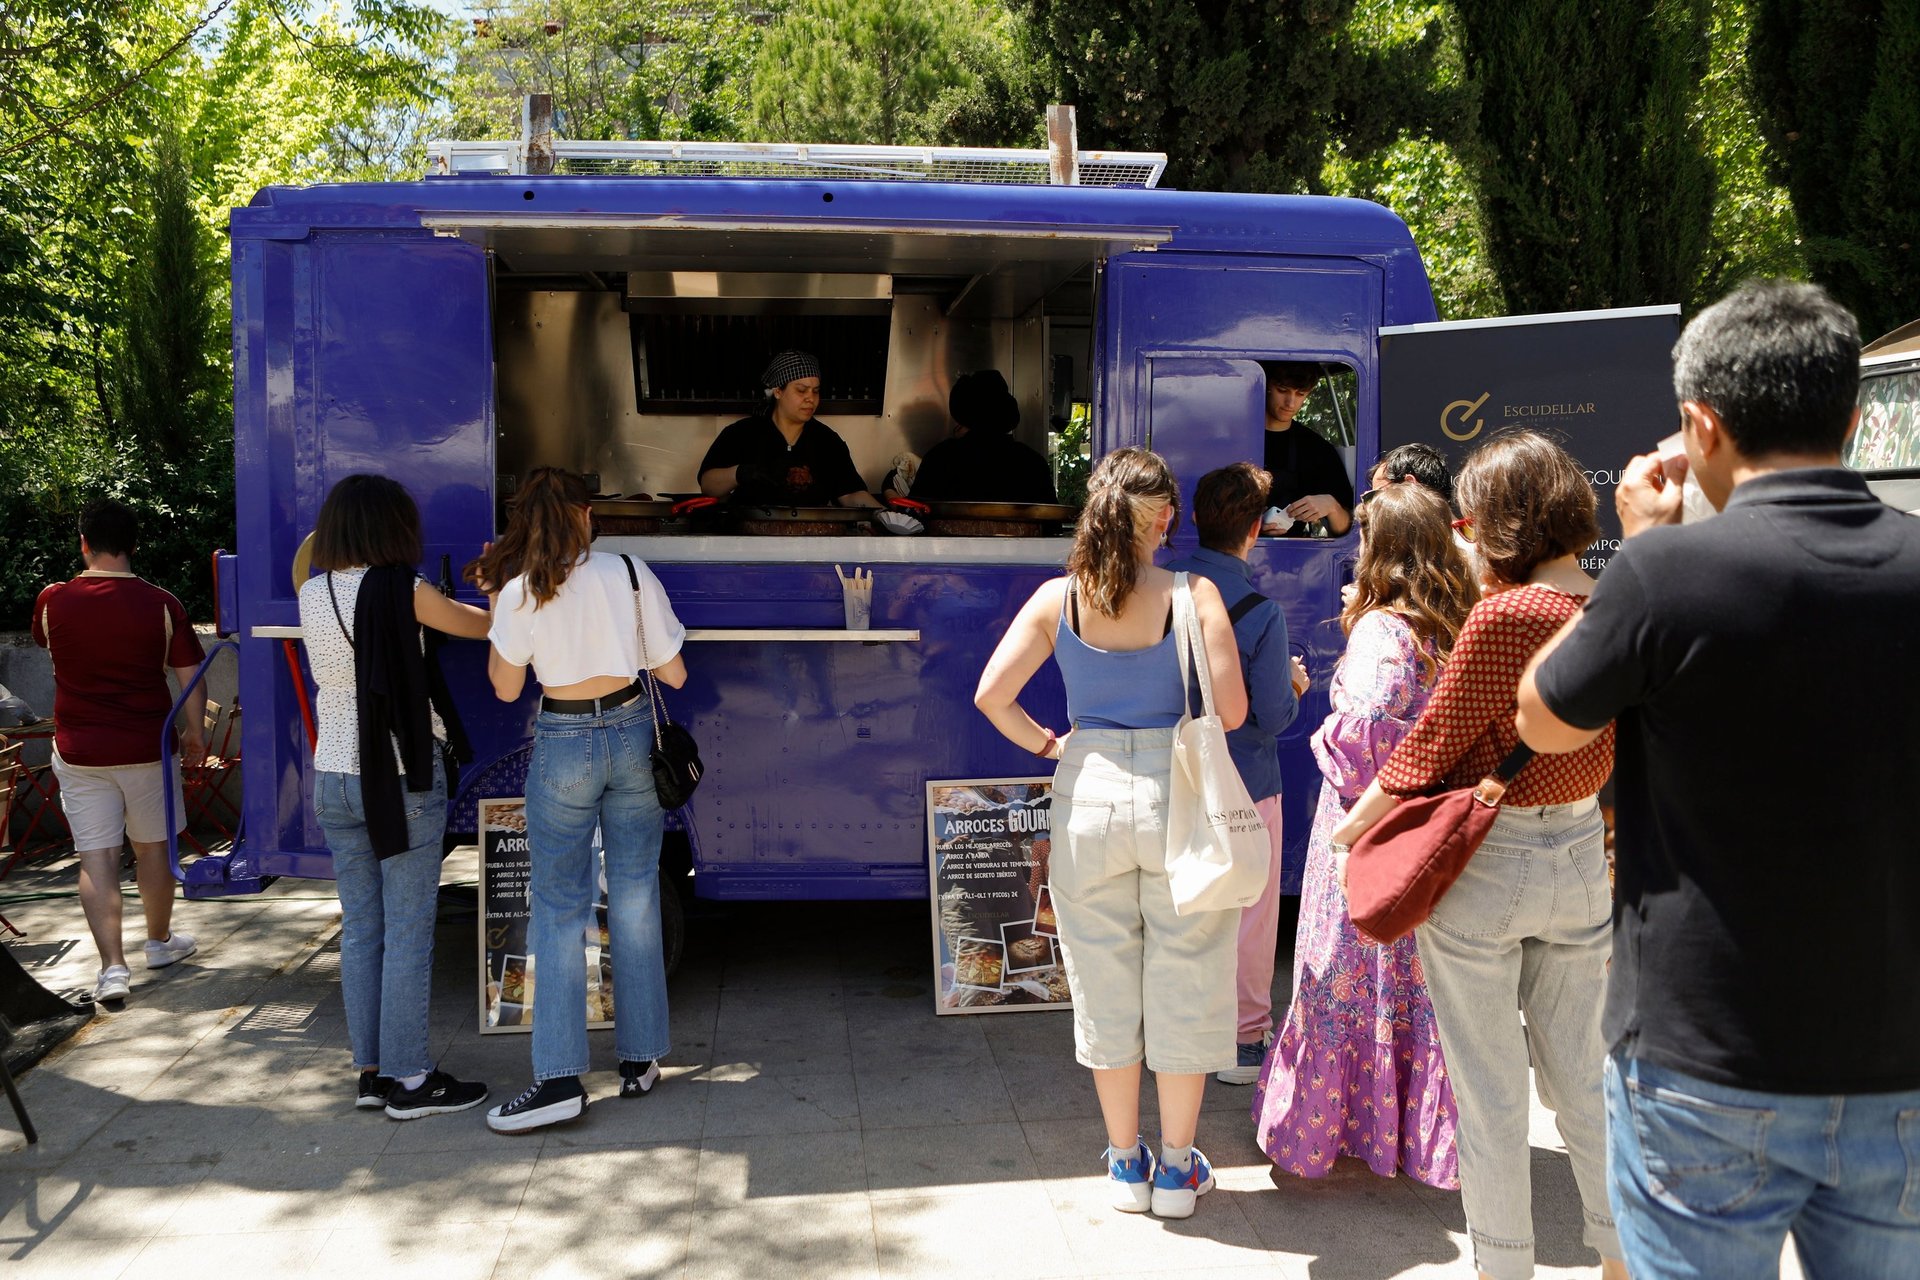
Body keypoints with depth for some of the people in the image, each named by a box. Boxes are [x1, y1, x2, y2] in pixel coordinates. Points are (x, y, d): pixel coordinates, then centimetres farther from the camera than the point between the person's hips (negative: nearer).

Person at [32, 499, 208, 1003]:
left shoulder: (52, 601, -5)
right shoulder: (160, 604, -9)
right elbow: (191, 676, -6)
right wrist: (195, 733, 6)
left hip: (79, 751, 1)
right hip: (147, 747, 0)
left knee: (95, 858, 3)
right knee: (152, 846, 16)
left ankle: (113, 965, -3)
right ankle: (160, 941, 32)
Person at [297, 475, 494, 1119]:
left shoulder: (312, 595, 4)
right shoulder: (403, 591, -13)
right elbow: (484, 626, -1)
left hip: (334, 776, 6)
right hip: (402, 775, -6)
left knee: (360, 929, 12)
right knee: (408, 932, 0)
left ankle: (371, 1072, 19)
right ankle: (409, 1081, 6)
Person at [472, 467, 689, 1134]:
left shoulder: (520, 592, -8)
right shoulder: (630, 572, -5)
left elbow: (506, 687, 2)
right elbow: (674, 673, -2)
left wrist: (494, 602, 8)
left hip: (563, 747, -2)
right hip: (632, 734, 2)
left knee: (559, 907, 4)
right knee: (635, 898, 10)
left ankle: (559, 1077, 1)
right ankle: (640, 1059, 19)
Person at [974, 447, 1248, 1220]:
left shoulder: (1057, 598, -3)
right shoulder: (1194, 595, -8)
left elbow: (990, 696, -6)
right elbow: (1231, 711, -10)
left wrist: (1046, 744, 9)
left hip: (1087, 794, 2)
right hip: (1176, 795, -2)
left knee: (1104, 986, 14)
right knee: (1183, 983, 13)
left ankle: (1126, 1163, 28)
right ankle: (1176, 1166, 25)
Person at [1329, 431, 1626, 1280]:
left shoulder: (1503, 618, -21)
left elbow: (1432, 742, -13)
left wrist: (1350, 825, 2)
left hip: (1484, 865, -6)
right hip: (1583, 857, 7)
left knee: (1489, 1089, 9)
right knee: (1580, 1074, 20)